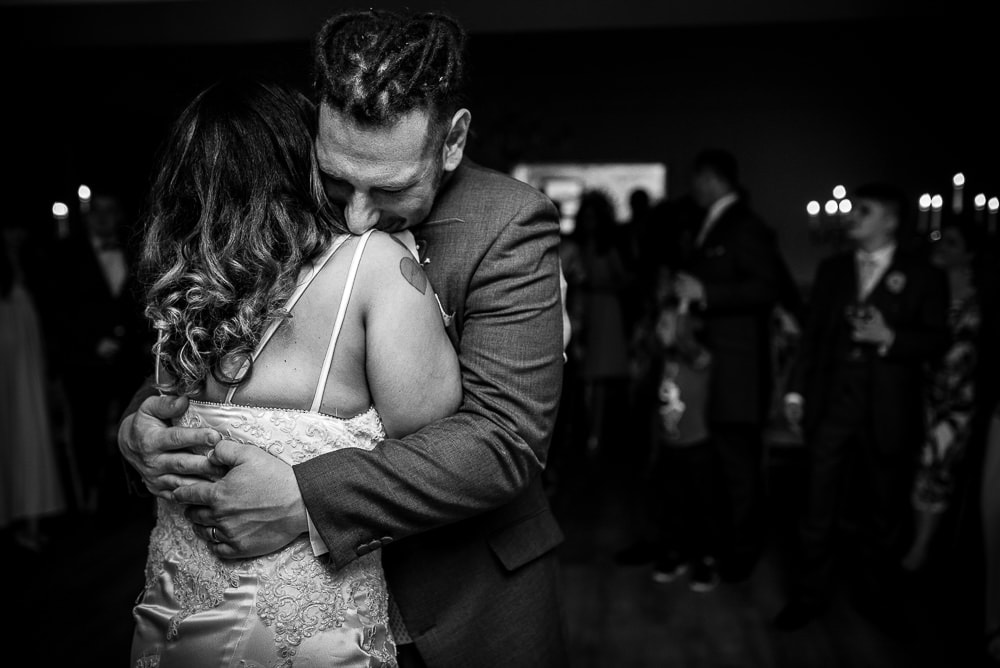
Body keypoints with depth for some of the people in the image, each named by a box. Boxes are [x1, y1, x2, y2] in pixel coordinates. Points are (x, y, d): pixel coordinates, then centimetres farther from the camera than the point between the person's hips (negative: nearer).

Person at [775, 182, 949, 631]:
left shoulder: (923, 275, -1)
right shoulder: (832, 269, 10)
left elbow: (937, 341, -4)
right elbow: (812, 332, 10)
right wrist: (796, 389, 4)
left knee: (882, 510, 10)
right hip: (830, 406, 3)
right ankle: (809, 595, 17)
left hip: (887, 413, -2)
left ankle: (875, 598, 27)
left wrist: (889, 337, -20)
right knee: (817, 505, 5)